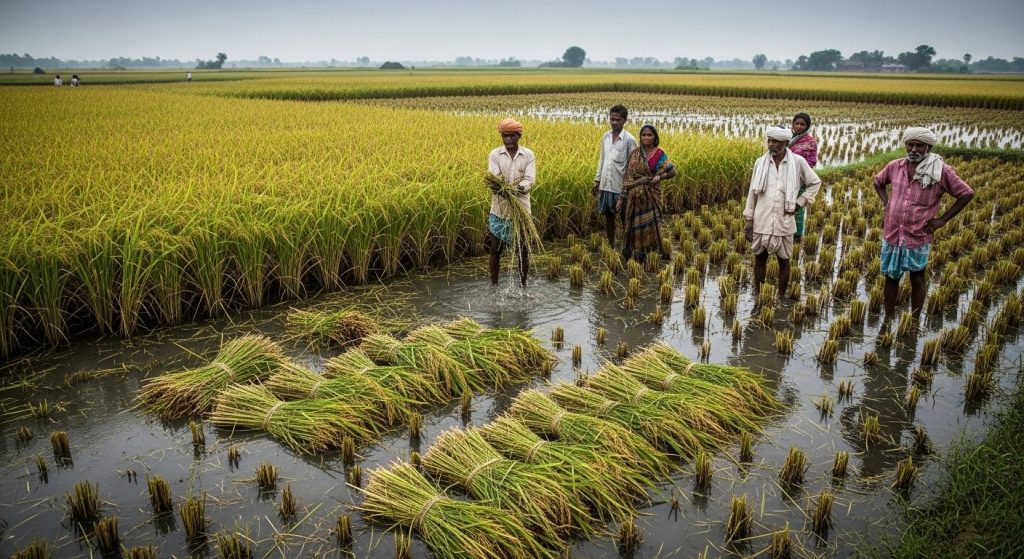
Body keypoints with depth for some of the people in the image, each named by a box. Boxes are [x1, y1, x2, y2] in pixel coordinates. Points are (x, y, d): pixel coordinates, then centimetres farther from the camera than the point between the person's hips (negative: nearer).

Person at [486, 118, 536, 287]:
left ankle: (523, 285, 22)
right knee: (495, 249, 7)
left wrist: (519, 187, -31)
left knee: (523, 250, 7)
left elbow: (530, 180, -9)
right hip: (499, 210, 0)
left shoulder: (528, 155, 1)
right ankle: (494, 285, 20)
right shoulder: (494, 155, 0)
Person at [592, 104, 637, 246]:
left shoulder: (629, 140, -9)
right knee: (608, 216, 12)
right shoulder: (605, 137, 7)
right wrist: (597, 180, 14)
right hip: (605, 185, 5)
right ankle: (610, 245, 24)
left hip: (621, 186, -5)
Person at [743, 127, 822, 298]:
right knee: (759, 258, 10)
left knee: (783, 261, 9)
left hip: (784, 221, -1)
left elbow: (815, 183, 10)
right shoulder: (760, 162, -1)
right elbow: (753, 192, 5)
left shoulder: (798, 162, -4)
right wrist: (748, 219, 3)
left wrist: (800, 202, 0)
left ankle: (781, 297, 22)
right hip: (762, 221, 1)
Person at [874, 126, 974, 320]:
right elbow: (878, 182, 20)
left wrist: (942, 219, -6)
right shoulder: (895, 166, 0)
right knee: (891, 277, 13)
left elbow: (967, 194, -3)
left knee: (917, 280, 10)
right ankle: (888, 319, 27)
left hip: (918, 237, -3)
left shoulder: (941, 171, -10)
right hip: (891, 234, 3)